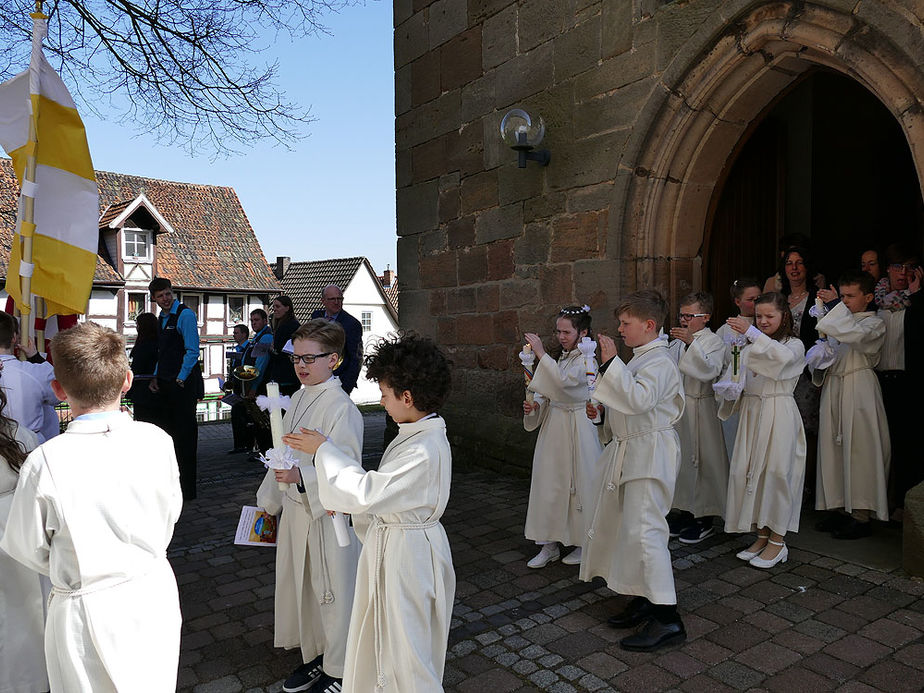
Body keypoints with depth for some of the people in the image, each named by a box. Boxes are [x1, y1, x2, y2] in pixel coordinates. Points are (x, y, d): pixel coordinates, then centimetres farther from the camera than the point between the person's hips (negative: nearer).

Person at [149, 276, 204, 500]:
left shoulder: (185, 315, -9)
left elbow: (192, 351, -14)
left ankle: (187, 488, 6)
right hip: (166, 382, 8)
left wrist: (180, 380, -14)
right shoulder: (162, 317, 16)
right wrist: (156, 377, 12)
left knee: (185, 433, -2)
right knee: (167, 430, 11)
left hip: (184, 383, -8)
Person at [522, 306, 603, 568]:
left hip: (578, 427, -7)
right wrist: (536, 405, 1)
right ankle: (549, 544, 17)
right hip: (554, 425, 7)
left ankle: (584, 543, 20)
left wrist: (541, 353, -26)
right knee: (549, 481, 6)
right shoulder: (560, 358, 13)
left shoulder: (586, 360, -10)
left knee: (579, 483, 2)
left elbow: (564, 380, -28)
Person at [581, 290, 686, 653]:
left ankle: (667, 618, -2)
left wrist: (611, 362, -31)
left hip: (650, 454, -11)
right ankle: (645, 600, 30)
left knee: (643, 529, -11)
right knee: (623, 525, 16)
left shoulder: (659, 362, -16)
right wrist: (603, 409, 10)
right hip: (629, 452, 11)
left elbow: (638, 399, -33)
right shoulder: (640, 359, 16)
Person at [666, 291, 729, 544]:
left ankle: (705, 518, 14)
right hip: (677, 406, 7)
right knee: (680, 457, 13)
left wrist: (691, 343, -31)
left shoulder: (714, 342, -7)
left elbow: (709, 371, -24)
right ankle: (686, 511, 28)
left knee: (703, 459, 0)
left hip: (700, 407, -6)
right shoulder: (678, 341, 11)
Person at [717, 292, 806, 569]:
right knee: (744, 471, 4)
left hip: (778, 414, -5)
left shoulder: (794, 344, 0)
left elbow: (783, 356, -25)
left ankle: (777, 542, 10)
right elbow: (736, 379, 11)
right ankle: (761, 536, 19)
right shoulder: (748, 347, 14)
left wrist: (751, 332, -33)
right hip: (751, 412, 5)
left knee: (775, 472, -4)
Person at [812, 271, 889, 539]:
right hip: (834, 385, 7)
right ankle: (840, 508, 16)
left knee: (859, 448, -5)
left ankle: (861, 515, 2)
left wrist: (835, 306, -19)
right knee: (833, 446, 7)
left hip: (858, 388, -7)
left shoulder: (874, 323, -2)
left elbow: (854, 335, -24)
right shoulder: (841, 319, 18)